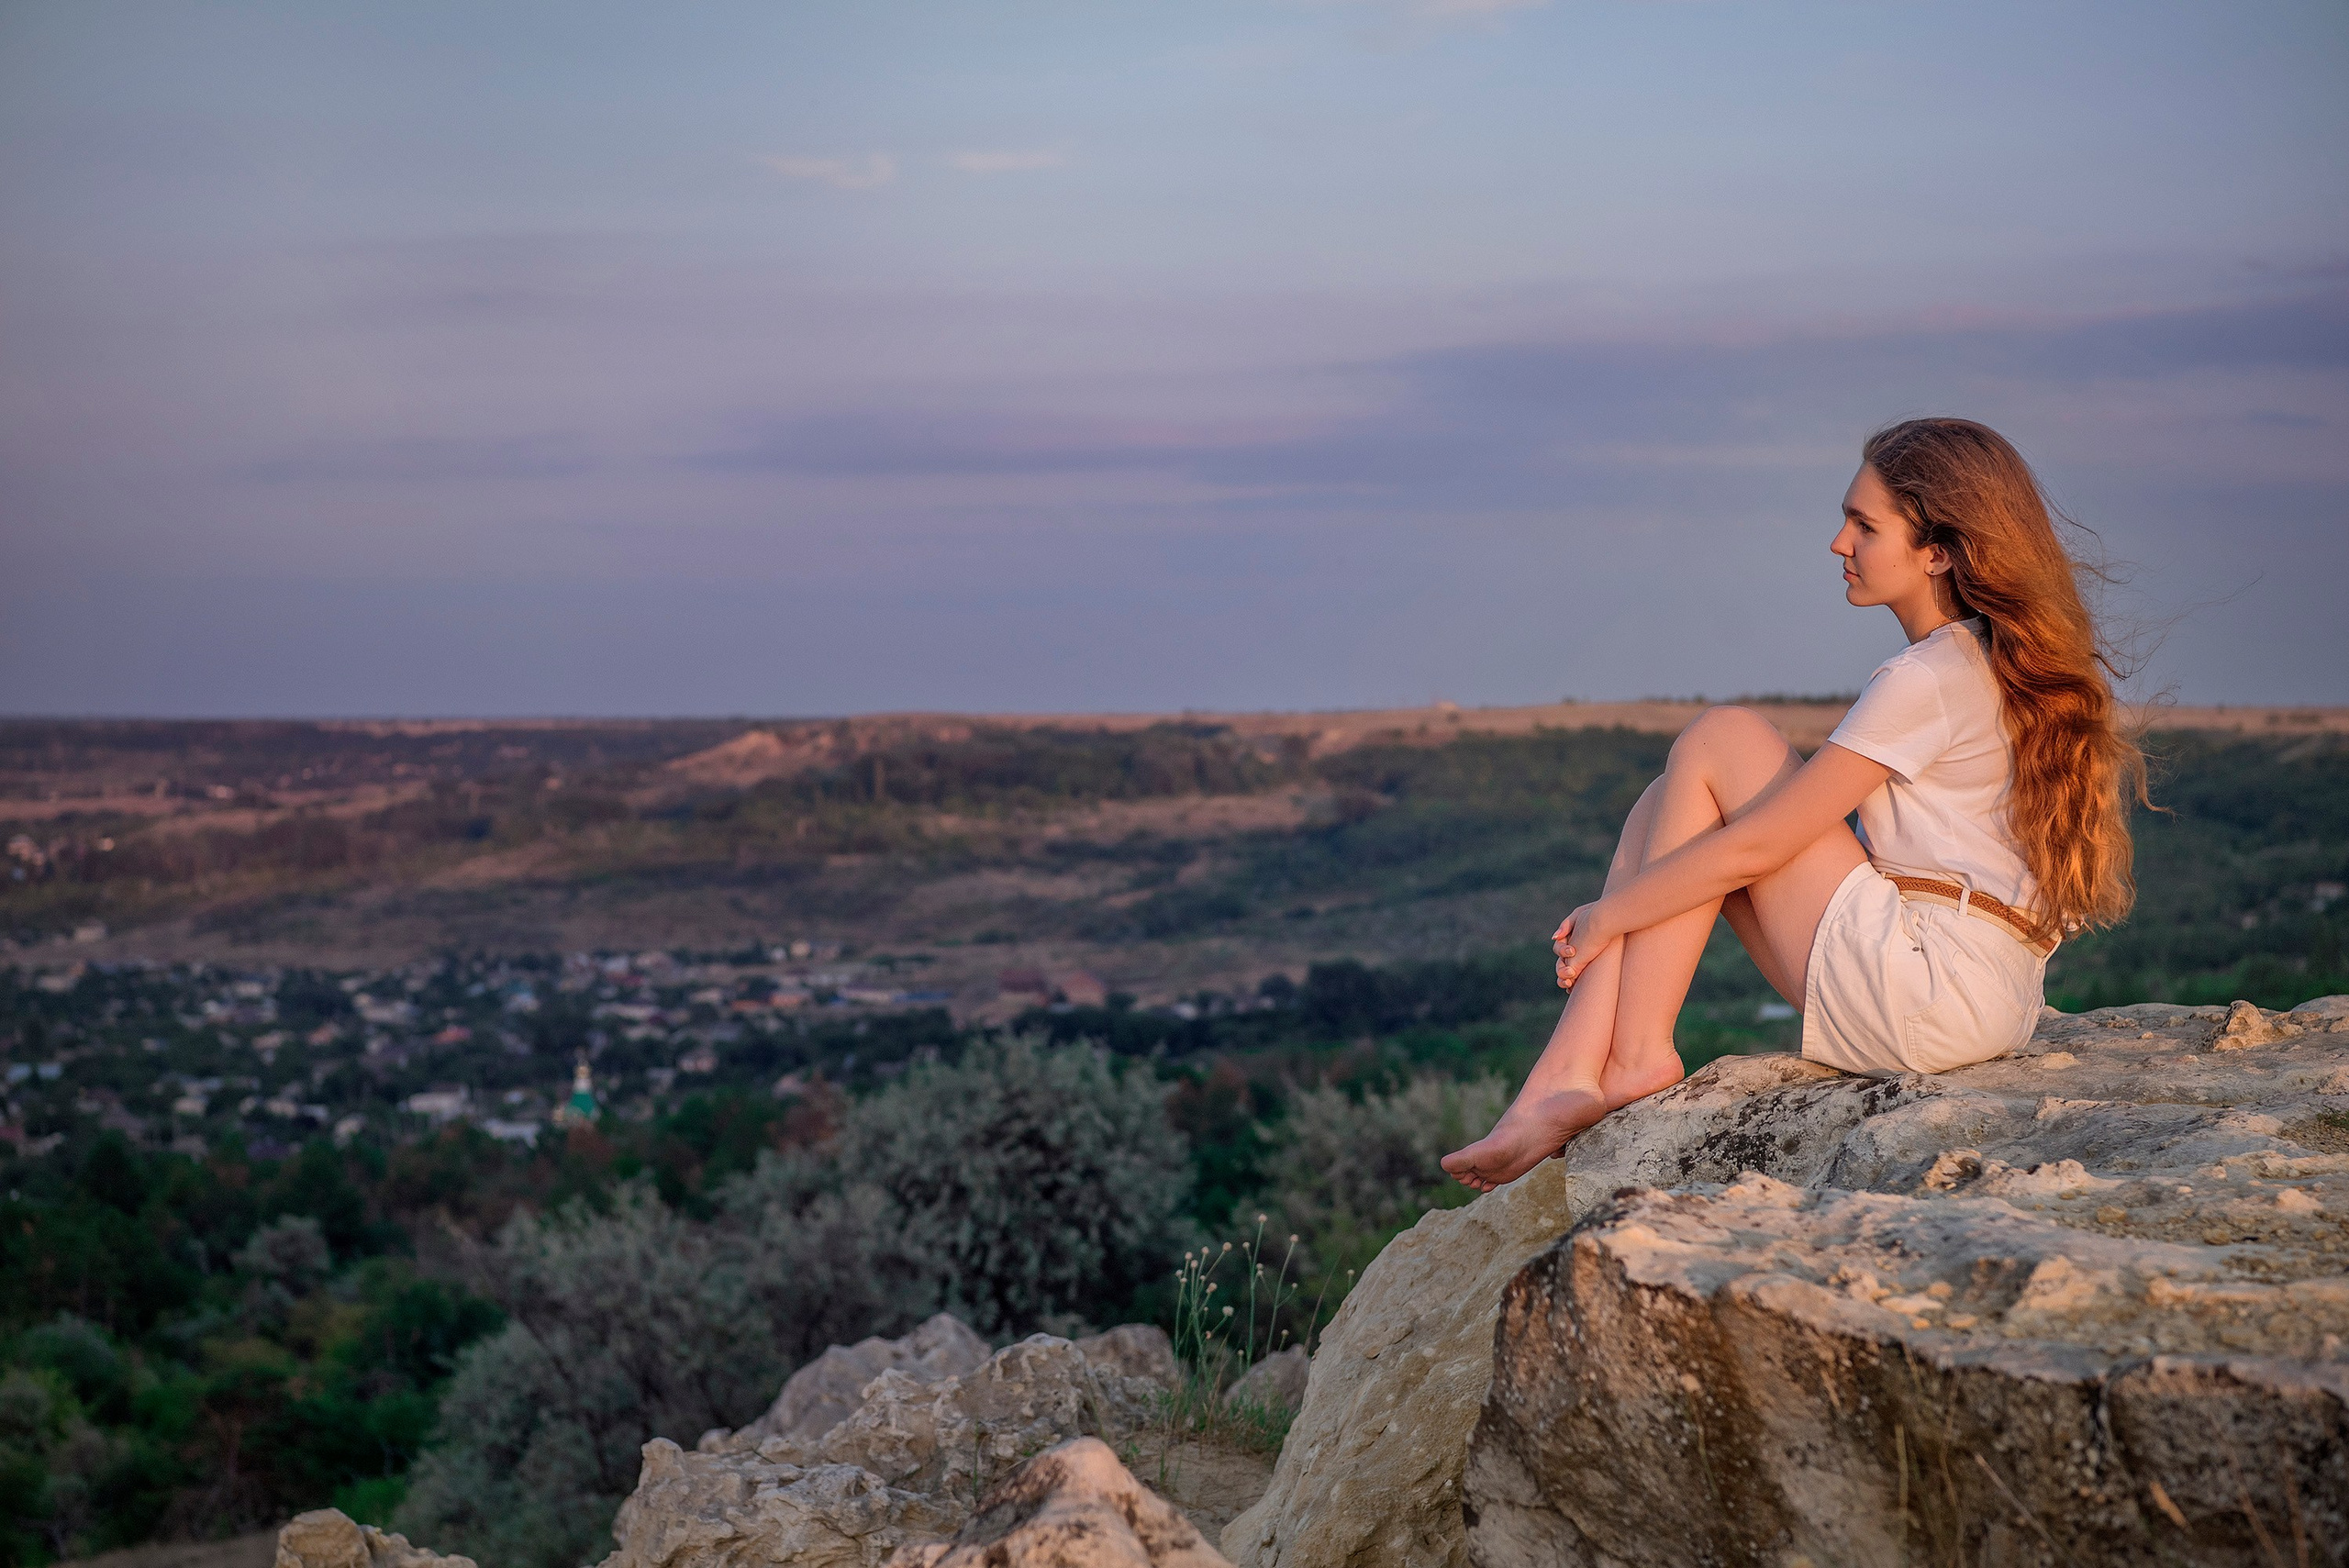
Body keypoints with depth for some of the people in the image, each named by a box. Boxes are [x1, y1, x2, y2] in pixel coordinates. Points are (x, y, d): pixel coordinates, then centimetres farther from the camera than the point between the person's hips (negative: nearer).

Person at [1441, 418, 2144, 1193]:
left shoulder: (1928, 680, -14)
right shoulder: (2011, 661, 15)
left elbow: (1756, 846, -14)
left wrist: (1611, 914, -2)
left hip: (1926, 996, -10)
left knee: (1718, 742, -6)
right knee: (1666, 812, 7)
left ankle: (1635, 1052, -7)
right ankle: (1564, 1083, -7)